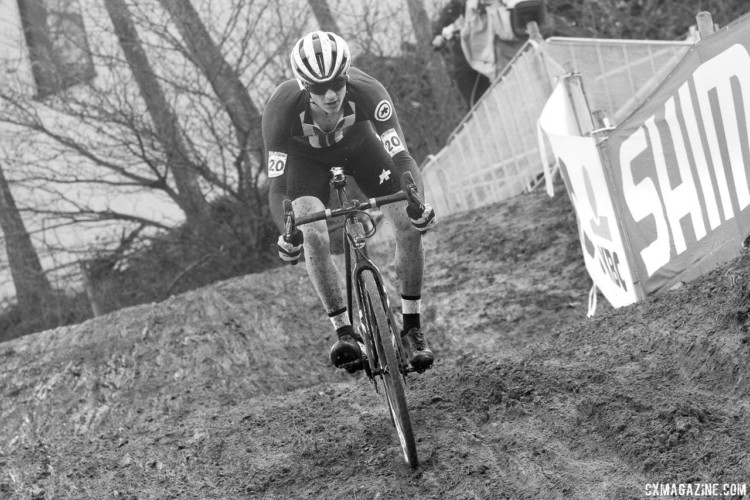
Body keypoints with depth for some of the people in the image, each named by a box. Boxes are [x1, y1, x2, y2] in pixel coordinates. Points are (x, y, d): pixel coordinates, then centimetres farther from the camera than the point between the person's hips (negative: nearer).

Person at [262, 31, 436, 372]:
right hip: (307, 156, -1)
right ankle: (344, 333, -11)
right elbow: (277, 186, -35)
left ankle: (412, 327, 1)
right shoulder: (282, 107, -38)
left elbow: (400, 157, -37)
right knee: (313, 235, -25)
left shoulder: (367, 91, -38)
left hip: (358, 143, 1)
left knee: (408, 224, -15)